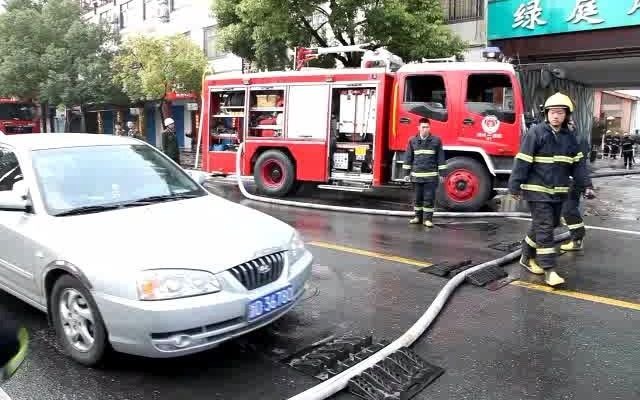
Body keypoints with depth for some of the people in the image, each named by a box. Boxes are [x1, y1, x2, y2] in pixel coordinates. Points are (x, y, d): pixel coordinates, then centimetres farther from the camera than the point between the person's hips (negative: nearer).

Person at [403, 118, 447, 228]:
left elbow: (441, 158, 3)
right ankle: (418, 217, 21)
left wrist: (442, 173, 0)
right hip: (416, 175, 2)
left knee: (429, 198, -1)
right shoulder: (412, 141, 6)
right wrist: (407, 173, 6)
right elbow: (408, 157, 8)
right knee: (418, 197, 10)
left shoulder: (436, 141, 2)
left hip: (431, 176, -2)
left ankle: (428, 219, 5)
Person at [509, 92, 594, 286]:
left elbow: (578, 163, 13)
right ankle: (549, 270, -4)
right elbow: (522, 162, -12)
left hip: (558, 191, 7)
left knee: (544, 226, 15)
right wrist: (515, 187, -13)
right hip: (537, 190, -7)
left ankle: (527, 257, 32)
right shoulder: (535, 133, -10)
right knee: (544, 228, -8)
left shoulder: (569, 137, 9)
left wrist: (586, 184, 5)